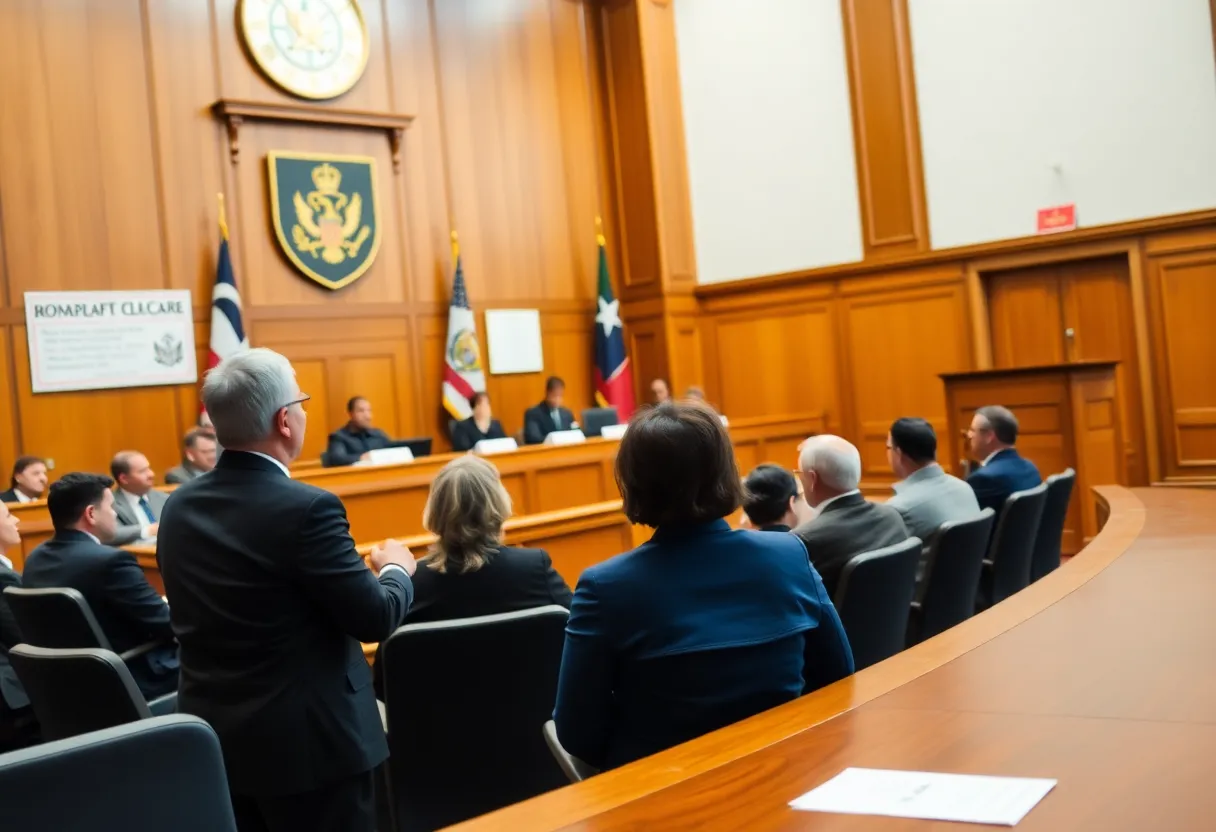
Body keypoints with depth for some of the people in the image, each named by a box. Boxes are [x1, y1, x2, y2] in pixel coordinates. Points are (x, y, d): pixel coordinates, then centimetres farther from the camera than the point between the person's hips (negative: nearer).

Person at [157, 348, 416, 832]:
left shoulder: (179, 508, 2)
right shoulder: (307, 508, -20)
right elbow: (375, 620, -16)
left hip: (212, 738, 7)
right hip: (307, 742, -7)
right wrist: (396, 570, 5)